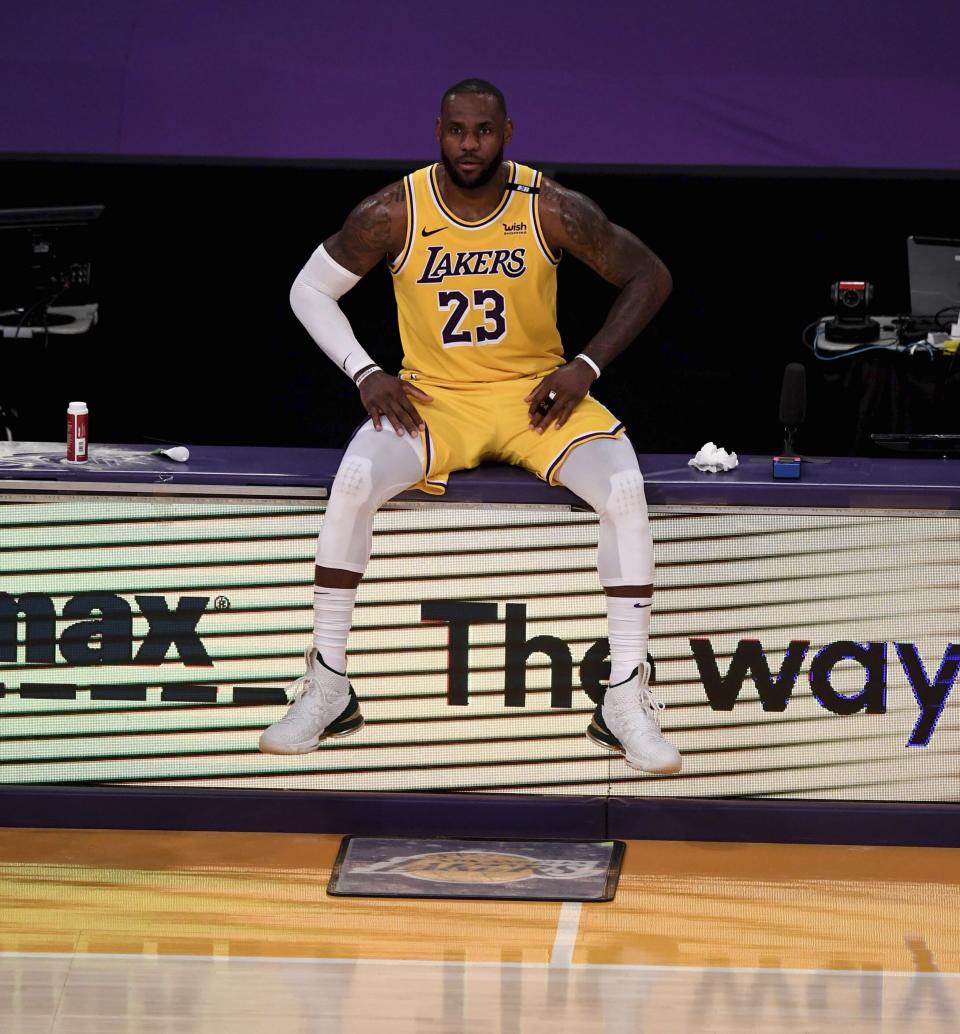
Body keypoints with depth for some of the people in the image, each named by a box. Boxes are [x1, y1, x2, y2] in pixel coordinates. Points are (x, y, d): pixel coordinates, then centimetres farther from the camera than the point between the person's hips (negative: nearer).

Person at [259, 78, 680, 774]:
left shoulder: (551, 209, -11)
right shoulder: (394, 213, -10)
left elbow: (649, 277, -1)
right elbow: (311, 290, 3)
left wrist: (587, 367, -11)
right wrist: (366, 374, -10)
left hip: (537, 393, 0)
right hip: (432, 397, 0)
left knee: (624, 489, -27)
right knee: (354, 482, -30)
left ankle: (626, 699, -19)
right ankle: (327, 689, -17)